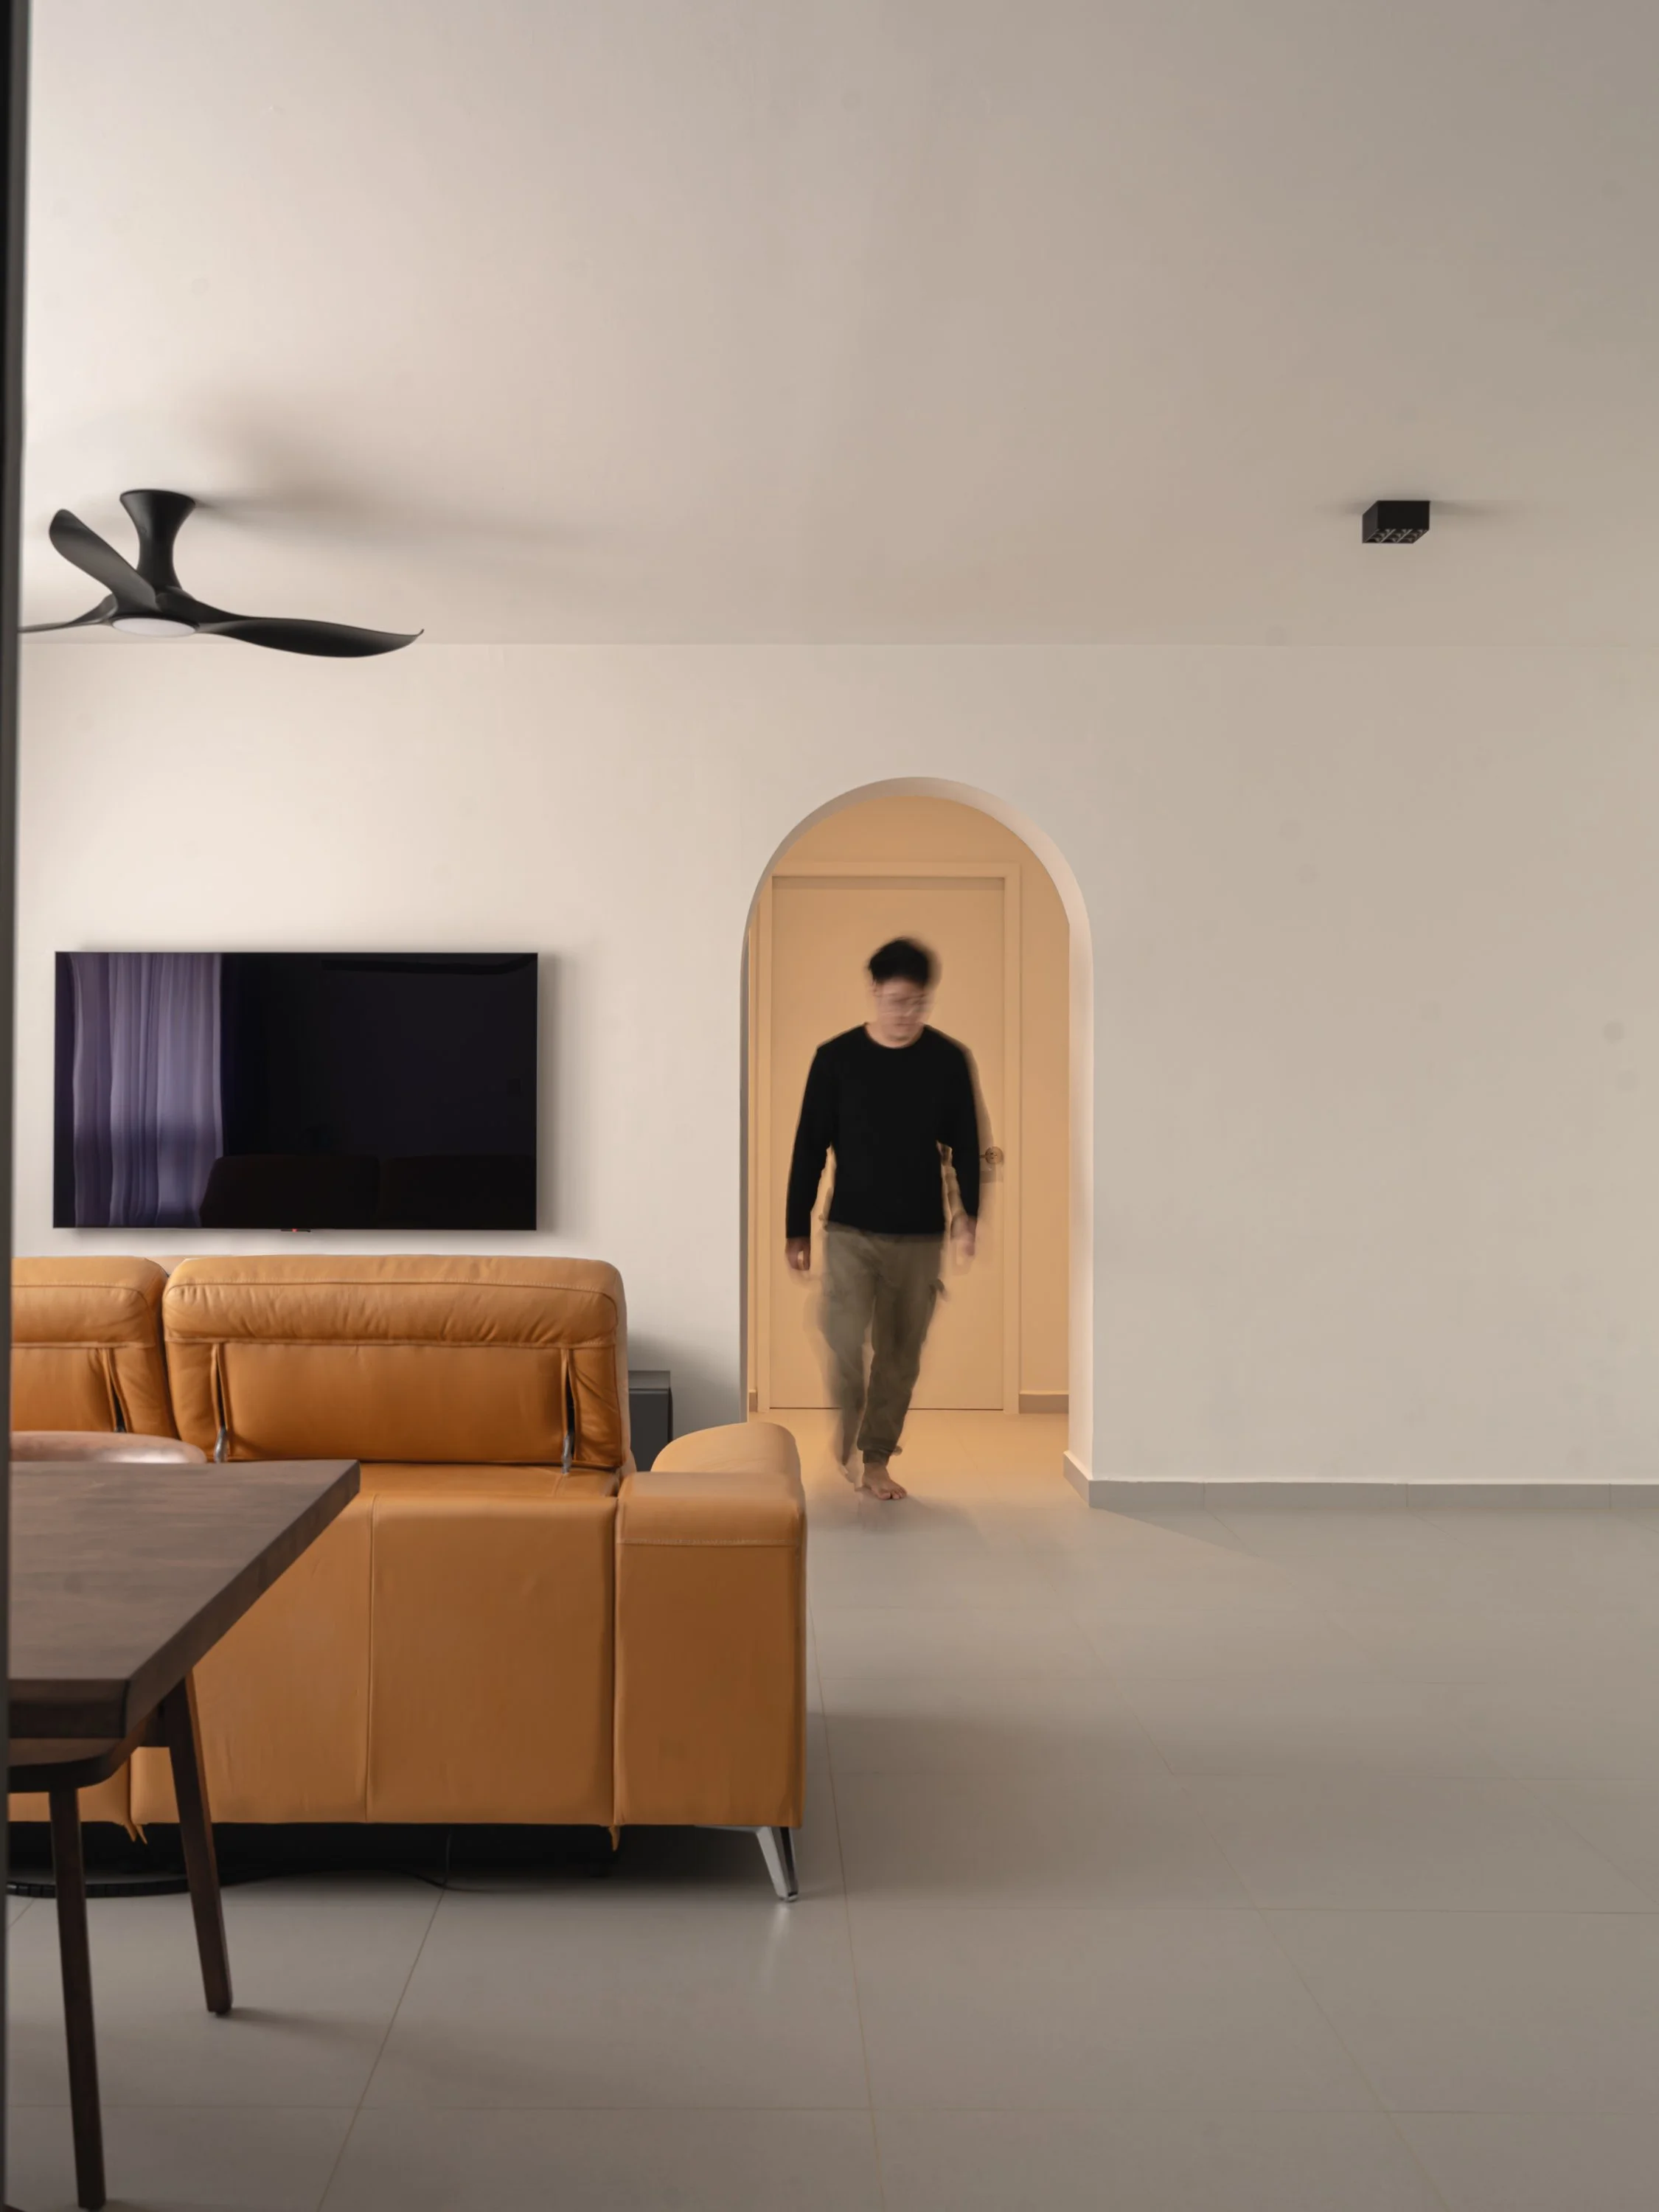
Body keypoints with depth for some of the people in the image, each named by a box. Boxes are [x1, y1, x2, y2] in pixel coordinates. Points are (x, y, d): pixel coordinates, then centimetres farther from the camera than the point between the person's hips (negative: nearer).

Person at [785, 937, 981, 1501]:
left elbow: (965, 1144, 4)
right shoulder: (836, 1058, -5)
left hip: (921, 1236, 2)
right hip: (851, 1231, -2)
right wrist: (796, 1231, -2)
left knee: (901, 1358, 8)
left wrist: (968, 1212, -10)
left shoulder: (949, 1061, -2)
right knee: (844, 1350, -11)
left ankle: (876, 1461, 23)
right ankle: (837, 1457, 11)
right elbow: (809, 1149, -1)